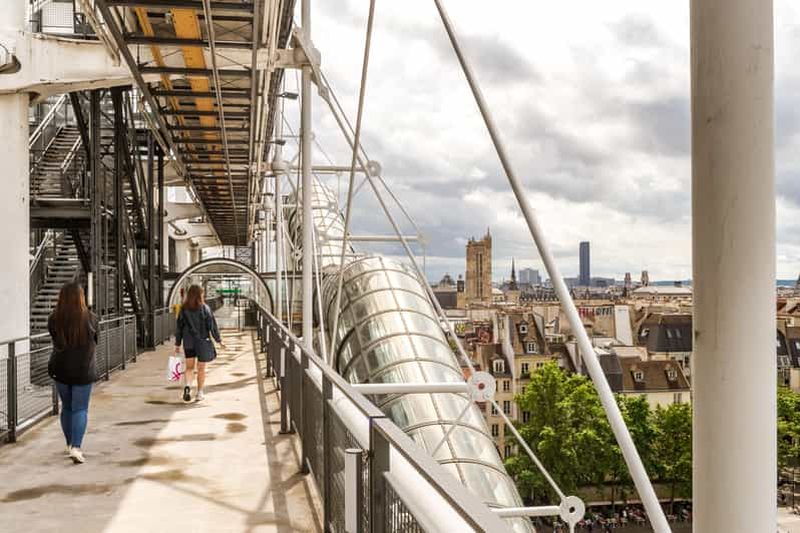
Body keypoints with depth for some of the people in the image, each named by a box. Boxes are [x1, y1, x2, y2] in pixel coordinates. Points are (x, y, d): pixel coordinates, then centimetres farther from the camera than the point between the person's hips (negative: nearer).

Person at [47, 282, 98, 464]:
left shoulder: (53, 319, -8)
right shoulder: (90, 319, -13)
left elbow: (55, 340, 6)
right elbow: (96, 342, 2)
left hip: (60, 369, 3)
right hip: (83, 370, -3)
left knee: (66, 408, 18)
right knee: (80, 409, 2)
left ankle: (70, 445, 30)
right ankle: (76, 448, -11)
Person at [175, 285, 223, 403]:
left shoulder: (183, 310, -2)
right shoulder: (205, 309, -10)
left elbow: (179, 328, 2)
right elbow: (212, 326, -8)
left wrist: (177, 344, 9)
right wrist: (219, 340, 2)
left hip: (188, 343, 2)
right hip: (203, 342, -2)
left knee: (189, 367, 11)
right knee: (201, 369, 11)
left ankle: (187, 386, -15)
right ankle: (200, 393, 18)